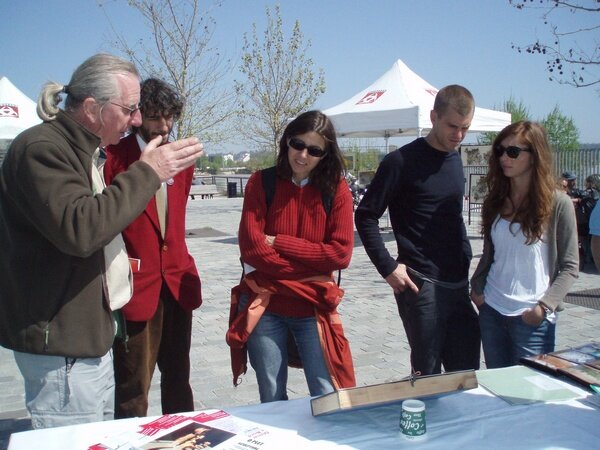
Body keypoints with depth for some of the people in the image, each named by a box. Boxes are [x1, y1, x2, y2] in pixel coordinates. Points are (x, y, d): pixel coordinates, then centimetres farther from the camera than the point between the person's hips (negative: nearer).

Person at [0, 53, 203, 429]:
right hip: (61, 342, -10)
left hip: (89, 331, 10)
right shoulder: (41, 149, -17)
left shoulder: (81, 149, 15)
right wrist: (147, 172, -24)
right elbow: (78, 229, -31)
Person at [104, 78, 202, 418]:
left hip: (177, 283, 6)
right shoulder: (114, 157, -10)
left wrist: (180, 266, 14)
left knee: (178, 377, 18)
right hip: (135, 285, -6)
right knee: (133, 388, 2)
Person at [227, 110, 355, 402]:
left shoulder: (336, 189, -1)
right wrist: (311, 268, -12)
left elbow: (340, 253, -9)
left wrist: (279, 243, -11)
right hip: (264, 307, 0)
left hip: (313, 309, 0)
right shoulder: (262, 182, -2)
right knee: (272, 401, 13)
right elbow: (251, 247, -11)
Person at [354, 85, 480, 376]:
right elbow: (365, 216, -8)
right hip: (421, 286, -7)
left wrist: (465, 259, 12)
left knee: (468, 373, 12)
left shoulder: (455, 158, 12)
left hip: (458, 284, 7)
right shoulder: (402, 161, -10)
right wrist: (387, 267, -14)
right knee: (427, 375, 4)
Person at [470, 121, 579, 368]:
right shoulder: (496, 201, 7)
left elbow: (569, 267, -6)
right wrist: (477, 287, -1)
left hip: (532, 319, -4)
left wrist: (544, 306, -16)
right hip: (491, 311, 5)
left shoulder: (558, 203, -7)